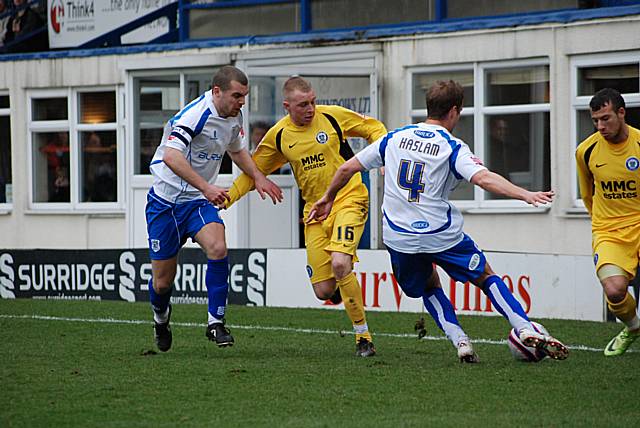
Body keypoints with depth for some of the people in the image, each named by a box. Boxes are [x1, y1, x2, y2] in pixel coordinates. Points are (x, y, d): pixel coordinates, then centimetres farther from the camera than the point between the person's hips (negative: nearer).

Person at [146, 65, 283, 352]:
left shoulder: (233, 117, 4)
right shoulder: (195, 114, -22)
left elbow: (236, 150, 27)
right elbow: (171, 156, -35)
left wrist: (258, 177, 15)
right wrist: (206, 187, -39)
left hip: (198, 201, 5)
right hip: (166, 201, -5)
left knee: (218, 248, -25)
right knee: (162, 281, 2)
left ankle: (215, 322, -16)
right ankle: (161, 316, 36)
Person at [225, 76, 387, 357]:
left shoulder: (332, 116, -7)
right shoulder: (278, 136, 1)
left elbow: (373, 128, 6)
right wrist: (225, 197, 0)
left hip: (349, 199, -3)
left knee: (339, 263, -27)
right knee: (324, 291, -4)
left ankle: (363, 336, -12)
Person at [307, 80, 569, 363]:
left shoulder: (394, 138, 6)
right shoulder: (452, 148, -7)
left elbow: (348, 168, 10)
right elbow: (484, 178, -24)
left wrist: (327, 199, 24)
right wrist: (525, 195, -28)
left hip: (398, 237, 3)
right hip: (442, 234, -3)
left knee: (429, 287, 25)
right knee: (486, 277, 14)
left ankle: (460, 342, 7)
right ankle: (526, 330, 2)